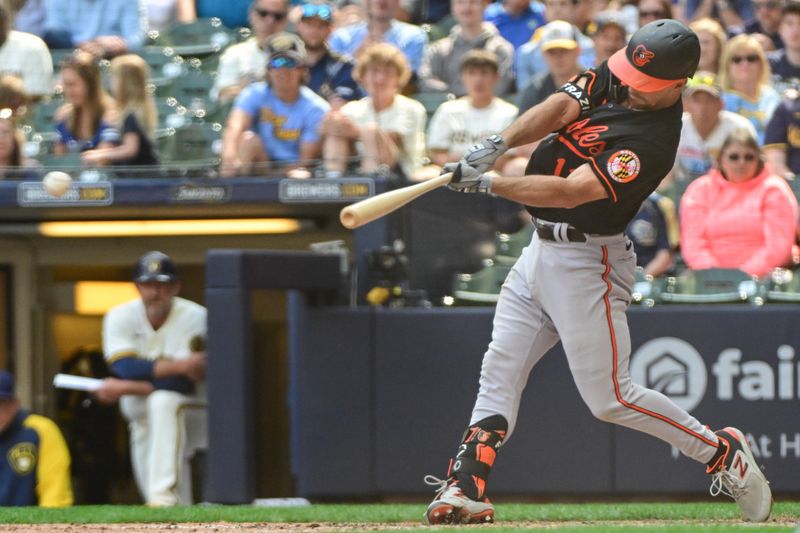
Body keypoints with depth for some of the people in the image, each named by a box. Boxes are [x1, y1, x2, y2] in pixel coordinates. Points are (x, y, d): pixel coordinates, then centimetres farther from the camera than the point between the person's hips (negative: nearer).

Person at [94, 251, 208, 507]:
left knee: (163, 401, -37)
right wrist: (178, 365, -34)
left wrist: (124, 389, -28)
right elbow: (125, 368, -24)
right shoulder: (120, 317, -8)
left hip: (194, 416, -4)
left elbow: (181, 385, -26)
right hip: (145, 422, 4)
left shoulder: (195, 318, -18)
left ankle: (165, 497, -44)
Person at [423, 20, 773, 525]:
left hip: (587, 266, -8)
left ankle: (723, 453, 10)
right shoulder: (614, 78, 0)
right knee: (500, 370, 3)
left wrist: (487, 184, -31)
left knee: (610, 398, -4)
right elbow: (558, 108, -9)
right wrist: (498, 144, -26)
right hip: (541, 251, 8)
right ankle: (467, 486, 2)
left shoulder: (653, 142, -24)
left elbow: (570, 193, -29)